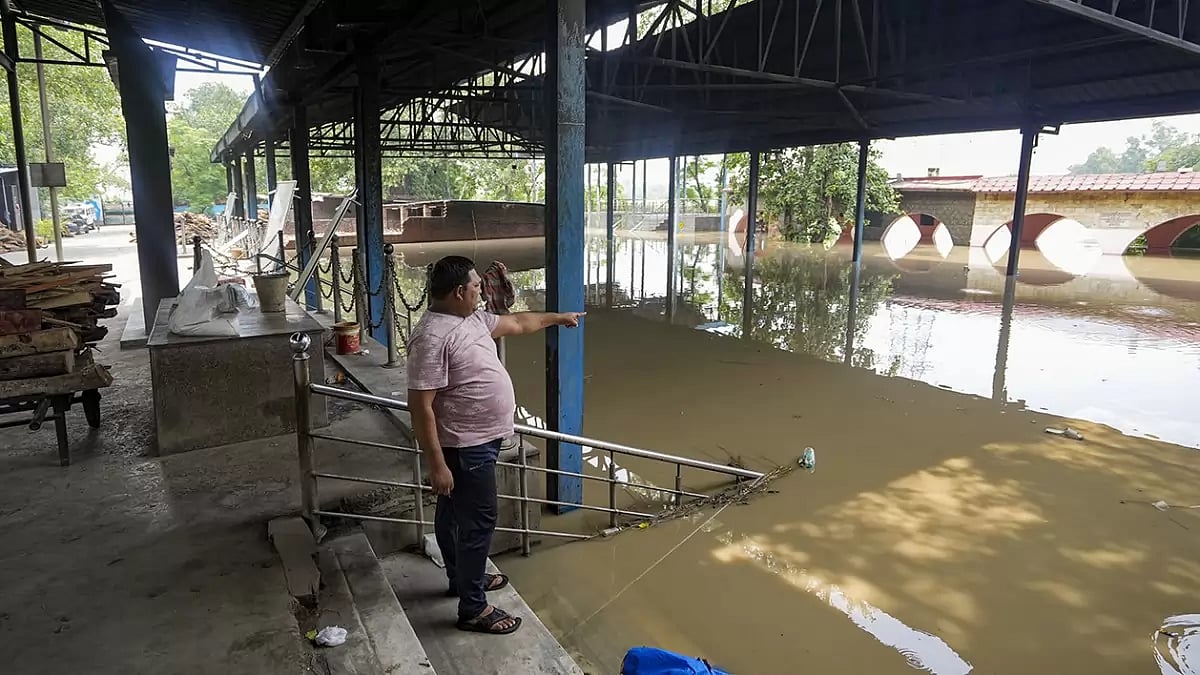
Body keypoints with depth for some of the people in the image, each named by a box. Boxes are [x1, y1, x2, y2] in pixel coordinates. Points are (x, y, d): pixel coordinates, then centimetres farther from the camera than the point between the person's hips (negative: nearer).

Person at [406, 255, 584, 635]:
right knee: (478, 522, 0)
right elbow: (421, 406, -26)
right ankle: (473, 609, 14)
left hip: (477, 440, 10)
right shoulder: (433, 338, -26)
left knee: (454, 514, 23)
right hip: (465, 448, -10)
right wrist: (436, 464, -25)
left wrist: (557, 317, 32)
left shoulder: (471, 319, 4)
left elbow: (516, 323, 22)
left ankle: (462, 578, 41)